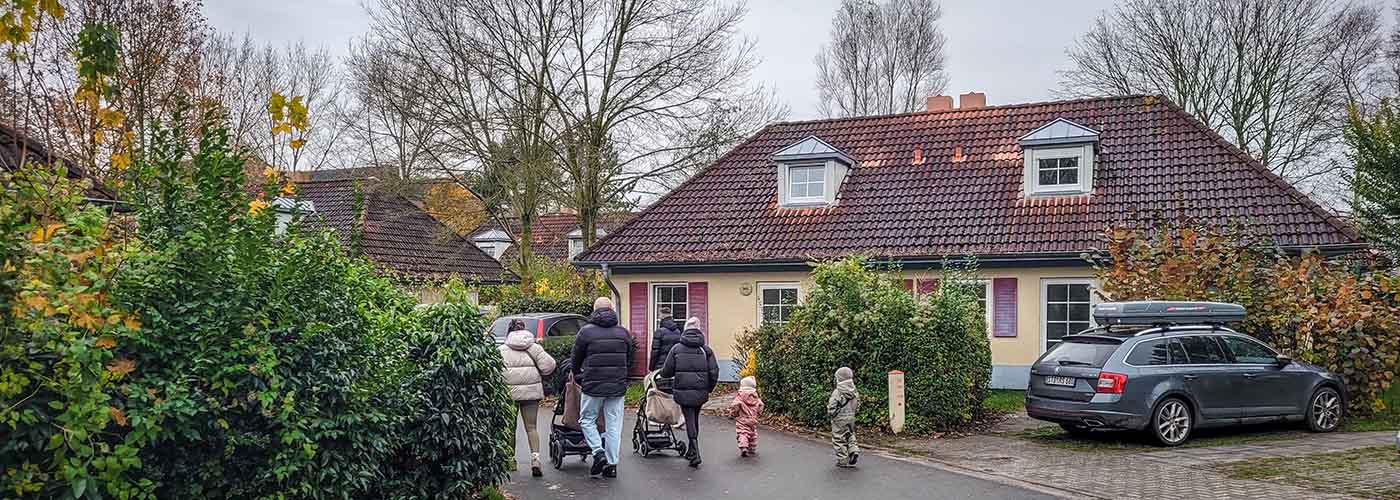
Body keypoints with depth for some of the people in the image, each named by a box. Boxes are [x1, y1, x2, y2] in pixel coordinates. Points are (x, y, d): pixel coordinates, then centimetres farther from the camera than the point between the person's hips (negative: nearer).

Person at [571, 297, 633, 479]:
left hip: (593, 386, -3)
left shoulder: (586, 331, -3)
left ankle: (598, 452, -3)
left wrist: (578, 378, 24)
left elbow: (575, 361, 7)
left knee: (587, 419, 13)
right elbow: (629, 361, 17)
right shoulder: (623, 332, 8)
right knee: (613, 425, 7)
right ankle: (611, 464, 7)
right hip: (618, 387, 3)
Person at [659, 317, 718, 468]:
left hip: (683, 391, -2)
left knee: (690, 421, 1)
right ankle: (691, 450, 29)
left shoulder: (676, 349, 0)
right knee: (695, 420, 19)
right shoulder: (706, 349, 3)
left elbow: (666, 372, 0)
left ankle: (695, 454, -11)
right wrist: (709, 389, 13)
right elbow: (714, 372, -1)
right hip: (701, 392, 2)